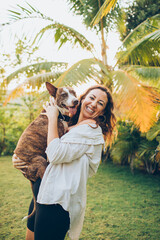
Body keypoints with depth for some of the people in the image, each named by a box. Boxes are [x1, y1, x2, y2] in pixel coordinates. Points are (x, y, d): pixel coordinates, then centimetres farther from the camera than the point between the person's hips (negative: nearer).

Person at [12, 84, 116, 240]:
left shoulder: (91, 129, -13)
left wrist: (53, 118, -11)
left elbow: (55, 155, -21)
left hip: (58, 200, -9)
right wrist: (18, 159, 2)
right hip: (46, 193, 9)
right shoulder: (71, 126, 14)